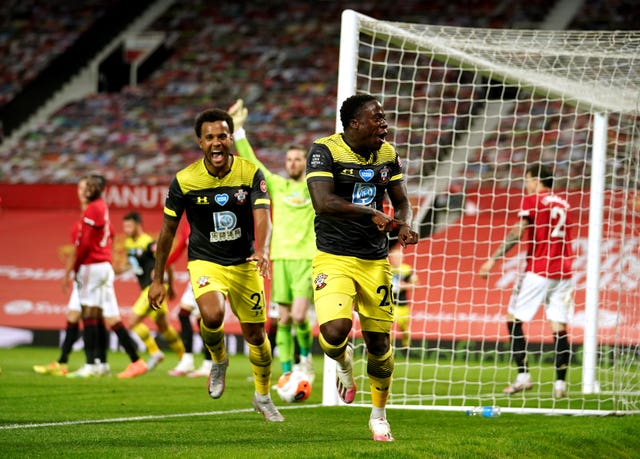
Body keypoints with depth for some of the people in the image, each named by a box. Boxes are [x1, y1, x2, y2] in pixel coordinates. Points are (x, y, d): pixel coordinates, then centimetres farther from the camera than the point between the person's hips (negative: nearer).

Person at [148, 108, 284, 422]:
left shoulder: (251, 173, -11)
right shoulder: (184, 180, -11)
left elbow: (262, 217, -21)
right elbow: (168, 230, -1)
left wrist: (263, 251, -43)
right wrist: (157, 279, 2)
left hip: (245, 264, 2)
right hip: (205, 262, -2)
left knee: (255, 335, 8)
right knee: (212, 315, -30)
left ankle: (263, 396, 35)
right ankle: (218, 360, 4)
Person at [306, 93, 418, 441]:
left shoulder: (387, 155, 6)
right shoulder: (325, 151, -12)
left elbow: (401, 202, 15)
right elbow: (323, 203, -24)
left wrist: (404, 225, -7)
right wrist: (373, 214, -26)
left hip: (375, 261, 5)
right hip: (334, 259, -4)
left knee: (379, 343, 5)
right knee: (334, 331, -24)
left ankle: (378, 415, 27)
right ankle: (342, 362, 14)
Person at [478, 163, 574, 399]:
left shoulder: (532, 201, -2)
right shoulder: (563, 204, 16)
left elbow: (518, 232, -10)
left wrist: (494, 258, -11)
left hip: (537, 271, -6)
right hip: (563, 272, 6)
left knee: (514, 320, 4)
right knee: (559, 328, 2)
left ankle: (523, 375, -6)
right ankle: (560, 382, -6)